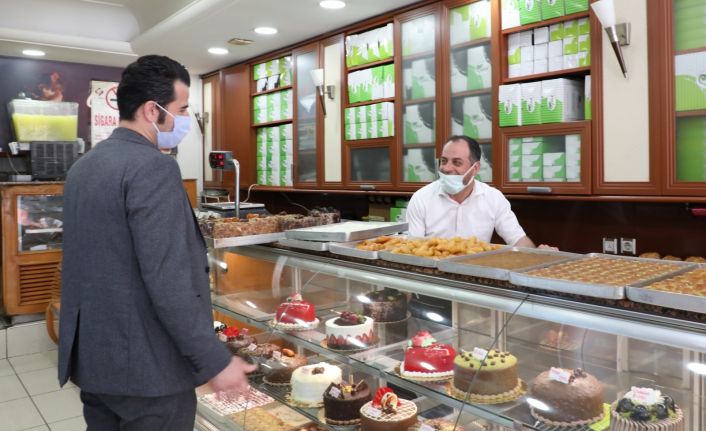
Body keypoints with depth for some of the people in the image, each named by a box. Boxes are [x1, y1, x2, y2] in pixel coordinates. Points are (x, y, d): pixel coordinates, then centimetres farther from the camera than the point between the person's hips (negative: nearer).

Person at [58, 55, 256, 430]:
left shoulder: (83, 166, 9)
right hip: (146, 367, -8)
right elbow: (168, 282, -25)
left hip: (92, 358, 9)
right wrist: (215, 362, -19)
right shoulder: (152, 167, -19)